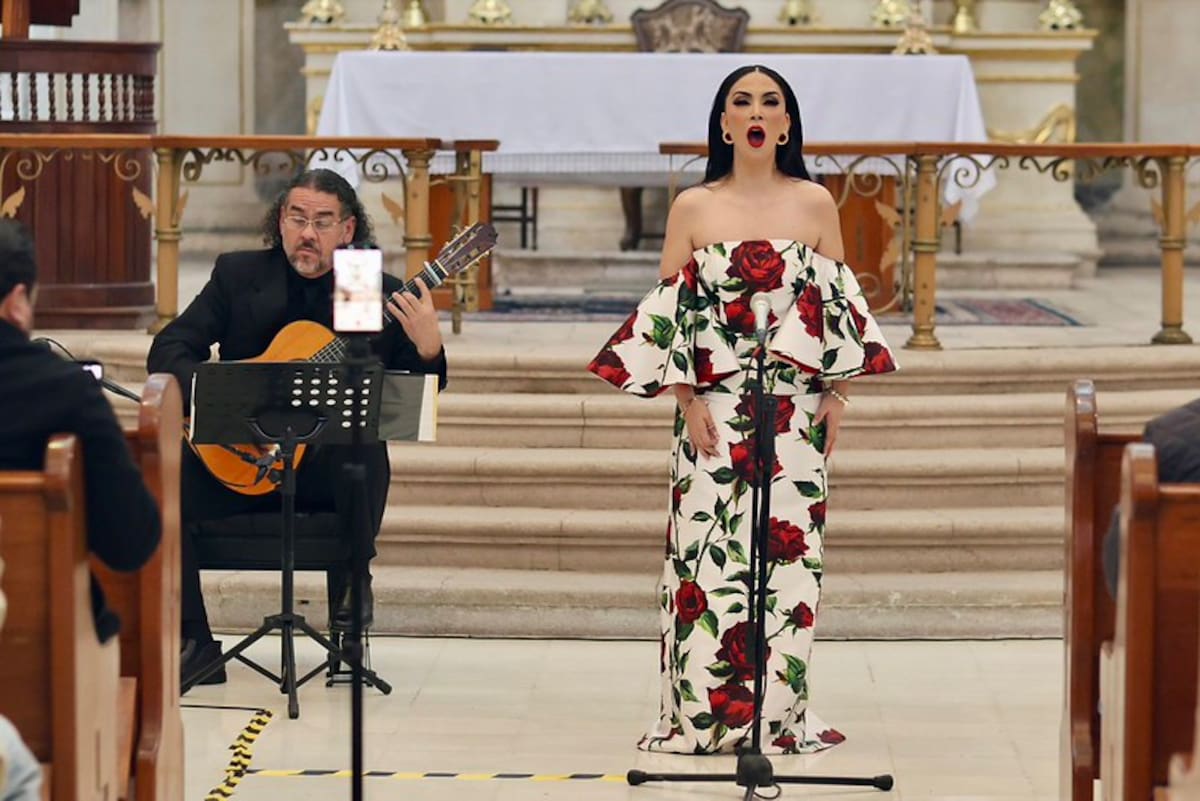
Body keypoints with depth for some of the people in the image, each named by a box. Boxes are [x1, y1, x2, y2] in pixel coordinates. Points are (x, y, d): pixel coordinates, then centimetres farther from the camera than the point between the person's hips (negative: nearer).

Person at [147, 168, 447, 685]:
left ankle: (354, 579, -8)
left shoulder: (382, 295, 3)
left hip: (329, 464, -1)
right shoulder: (238, 274, 5)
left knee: (366, 448, -35)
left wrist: (427, 346, -20)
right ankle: (193, 642, -15)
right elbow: (167, 351, -1)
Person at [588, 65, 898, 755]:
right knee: (707, 549, -4)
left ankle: (780, 712, 5)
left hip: (796, 407, 1)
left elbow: (841, 308, 9)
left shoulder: (815, 204, 8)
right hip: (714, 405, -1)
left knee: (788, 550, -1)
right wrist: (687, 399, -5)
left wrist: (838, 394, 1)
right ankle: (704, 712, 1)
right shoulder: (693, 208, 6)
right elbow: (670, 313, 3)